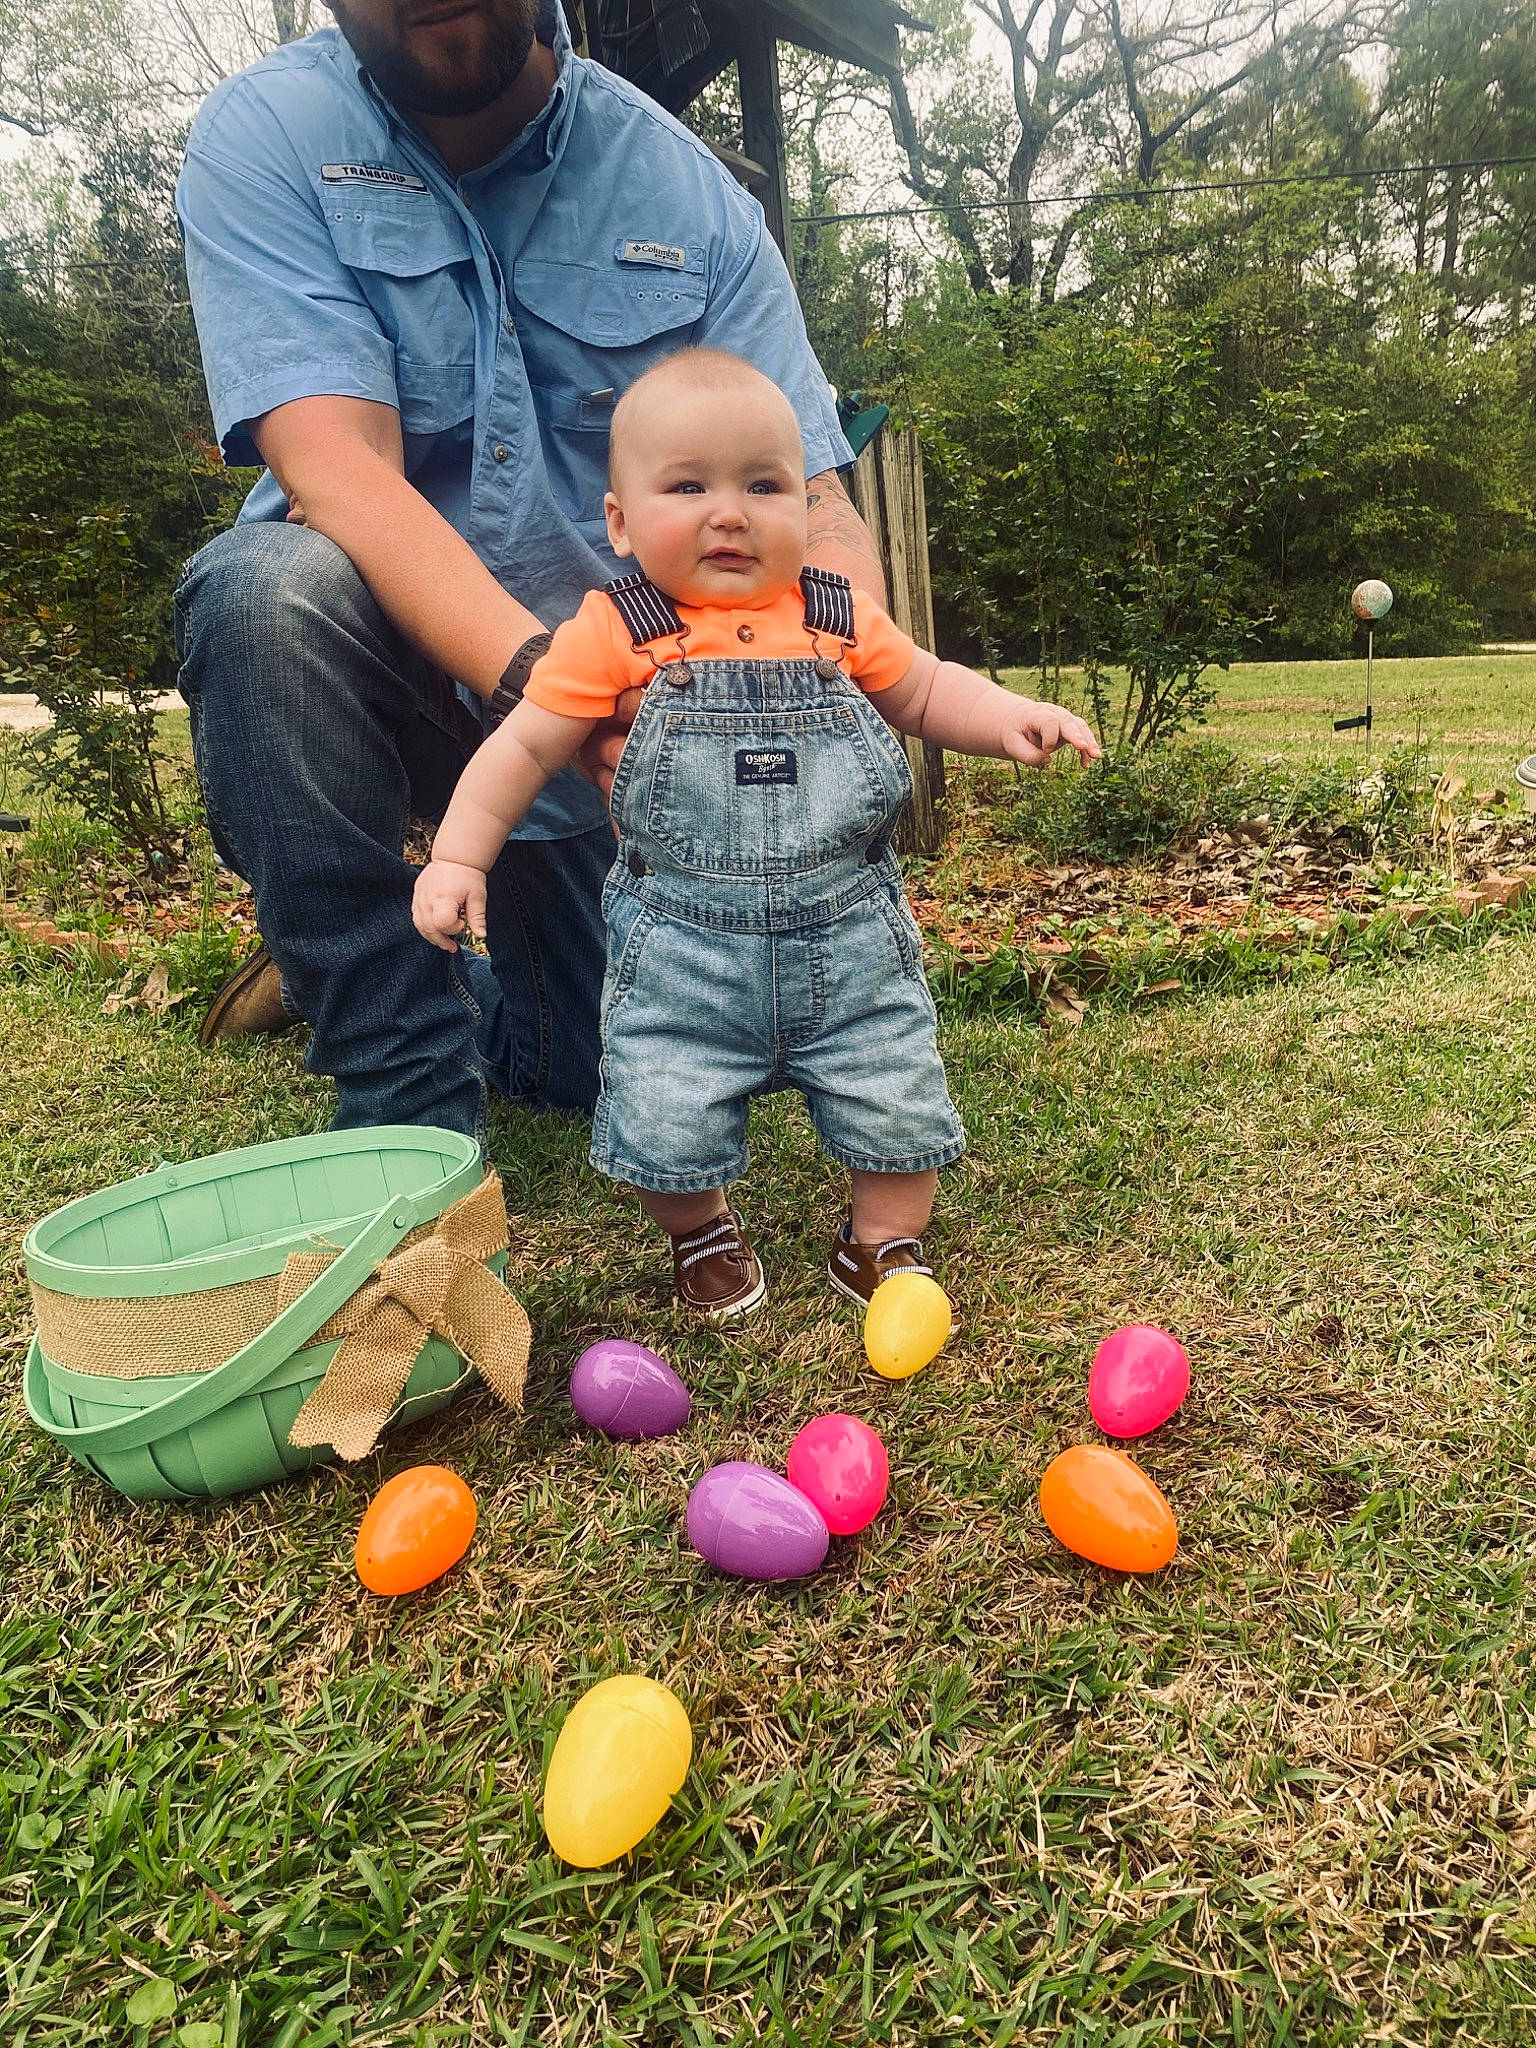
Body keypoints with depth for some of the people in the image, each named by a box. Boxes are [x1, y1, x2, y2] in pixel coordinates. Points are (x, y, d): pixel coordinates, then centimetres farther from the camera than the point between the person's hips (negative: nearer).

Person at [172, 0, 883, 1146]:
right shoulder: (264, 137, -10)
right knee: (272, 585, -35)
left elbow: (814, 512, -12)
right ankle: (412, 1108, -18)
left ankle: (450, 957, 31)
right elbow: (336, 470, -24)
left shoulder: (688, 191, -5)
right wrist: (540, 672, -42)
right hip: (387, 656, -1)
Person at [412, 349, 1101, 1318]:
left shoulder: (839, 619, 3)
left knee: (898, 1108, 7)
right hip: (682, 955, -1)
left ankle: (884, 1241, 35)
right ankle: (702, 1231, 30)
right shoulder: (615, 633, -4)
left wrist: (1010, 717, -2)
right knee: (664, 1125, -3)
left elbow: (927, 692, 16)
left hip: (851, 942, 2)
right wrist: (458, 857, -4)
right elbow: (524, 747, 1)